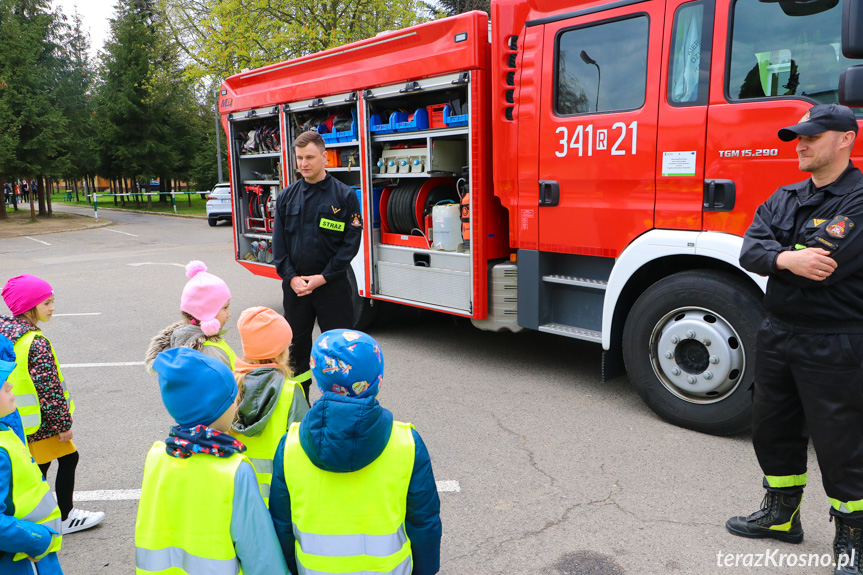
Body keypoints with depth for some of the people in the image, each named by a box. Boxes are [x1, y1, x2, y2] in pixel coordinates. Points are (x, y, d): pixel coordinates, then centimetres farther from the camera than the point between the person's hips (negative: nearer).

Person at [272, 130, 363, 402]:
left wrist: (322, 277, -13)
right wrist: (292, 277, -7)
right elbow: (278, 242, 7)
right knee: (296, 346, 13)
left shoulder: (344, 196, -3)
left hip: (332, 286, -3)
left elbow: (351, 242, -7)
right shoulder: (287, 196, 7)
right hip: (295, 285, 4)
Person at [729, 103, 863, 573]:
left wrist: (775, 256, -8)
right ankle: (782, 514, 36)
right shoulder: (785, 198, 9)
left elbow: (824, 265, -24)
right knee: (773, 429, 17)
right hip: (777, 335, 7)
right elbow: (750, 251, -3)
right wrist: (786, 258, -23)